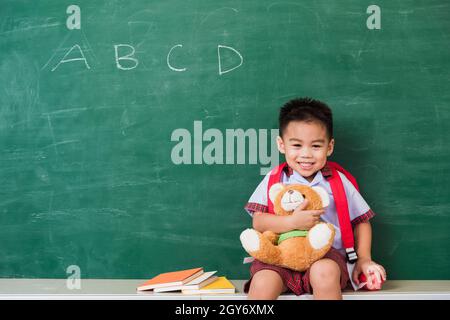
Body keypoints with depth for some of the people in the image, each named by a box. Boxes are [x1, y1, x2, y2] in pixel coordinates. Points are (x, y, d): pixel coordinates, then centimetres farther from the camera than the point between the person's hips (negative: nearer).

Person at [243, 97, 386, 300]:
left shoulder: (338, 182, 9)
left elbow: (361, 222, 16)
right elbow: (258, 222, -3)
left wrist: (364, 259, 4)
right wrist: (293, 222, -19)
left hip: (327, 254, 1)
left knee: (324, 272, -35)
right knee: (262, 284, -32)